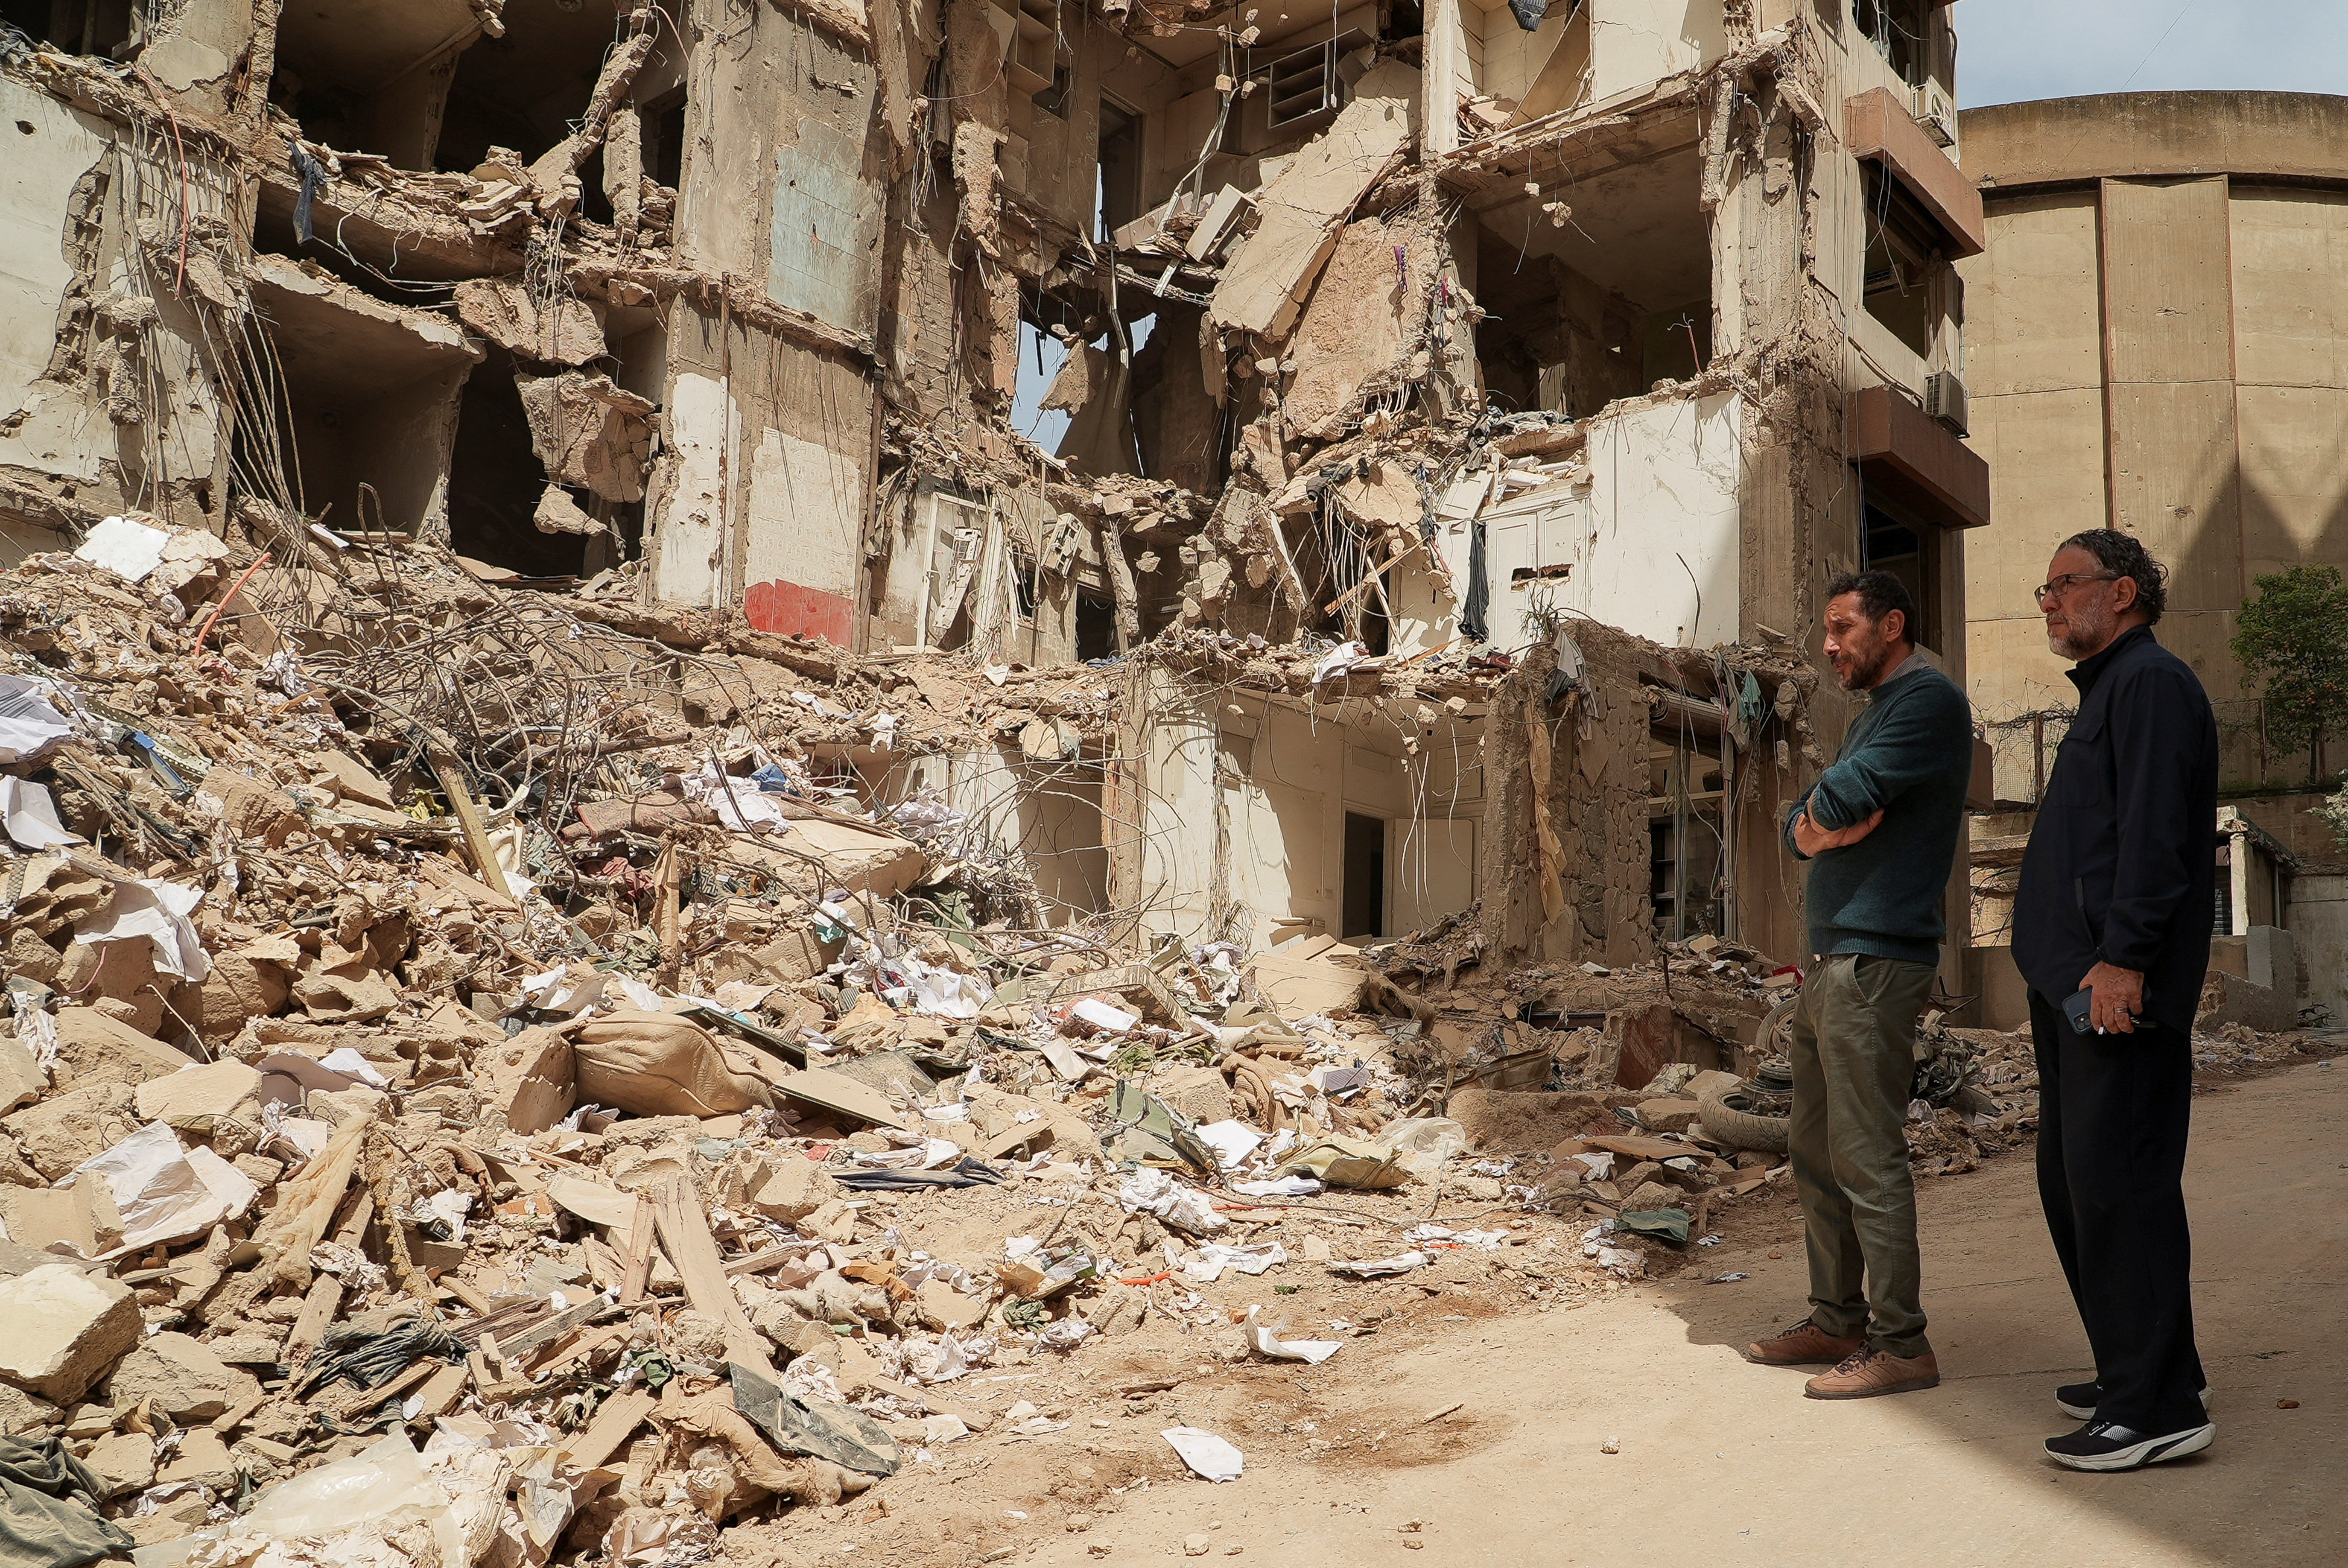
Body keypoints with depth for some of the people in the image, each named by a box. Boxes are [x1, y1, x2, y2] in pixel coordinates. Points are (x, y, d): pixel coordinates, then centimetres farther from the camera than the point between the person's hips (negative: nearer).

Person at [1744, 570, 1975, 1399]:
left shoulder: (1928, 700, -9)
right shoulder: (1875, 710, 23)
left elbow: (1840, 797, -21)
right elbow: (1798, 822, 18)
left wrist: (1823, 810, 2)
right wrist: (1815, 828, -5)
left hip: (1874, 960, -10)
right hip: (1831, 958, 10)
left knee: (1867, 1159, -7)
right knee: (1815, 1151, 13)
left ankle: (1900, 1343, 2)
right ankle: (1838, 1320, 23)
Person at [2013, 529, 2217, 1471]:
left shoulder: (2151, 682, -6)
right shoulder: (2107, 692, 24)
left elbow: (2155, 831, -18)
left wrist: (2123, 956, -23)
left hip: (2119, 987, -11)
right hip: (2073, 986, 11)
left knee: (2118, 1185, -9)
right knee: (2072, 1184, 14)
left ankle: (2157, 1408, -3)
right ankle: (2132, 1375, 23)